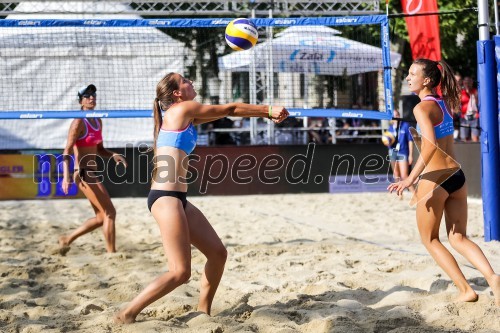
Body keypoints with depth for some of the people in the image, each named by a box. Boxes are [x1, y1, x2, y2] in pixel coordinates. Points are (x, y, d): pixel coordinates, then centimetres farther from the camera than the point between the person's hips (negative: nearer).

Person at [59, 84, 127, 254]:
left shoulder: (98, 121, 12)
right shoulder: (79, 122, -12)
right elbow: (67, 151, -16)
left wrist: (114, 155, 0)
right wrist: (66, 176, -28)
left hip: (92, 173, 9)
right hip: (83, 174, -9)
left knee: (101, 217, 14)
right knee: (109, 213, -11)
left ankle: (67, 239, 26)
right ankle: (112, 252, -4)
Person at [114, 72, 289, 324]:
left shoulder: (186, 117, 20)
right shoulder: (181, 109, -4)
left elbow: (225, 113, 24)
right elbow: (229, 109, 2)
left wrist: (266, 113, 20)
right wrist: (267, 110, 13)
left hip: (178, 199, 10)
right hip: (165, 197, -10)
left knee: (218, 253, 10)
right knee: (180, 272, -12)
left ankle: (202, 312, 19)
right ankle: (127, 314, -5)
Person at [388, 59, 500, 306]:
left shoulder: (422, 107, -13)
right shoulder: (444, 104, 12)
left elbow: (431, 145, -28)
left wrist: (411, 178, -29)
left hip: (435, 179, -7)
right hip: (457, 175, 7)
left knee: (430, 239, 10)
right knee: (459, 239, 11)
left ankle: (466, 290, 3)